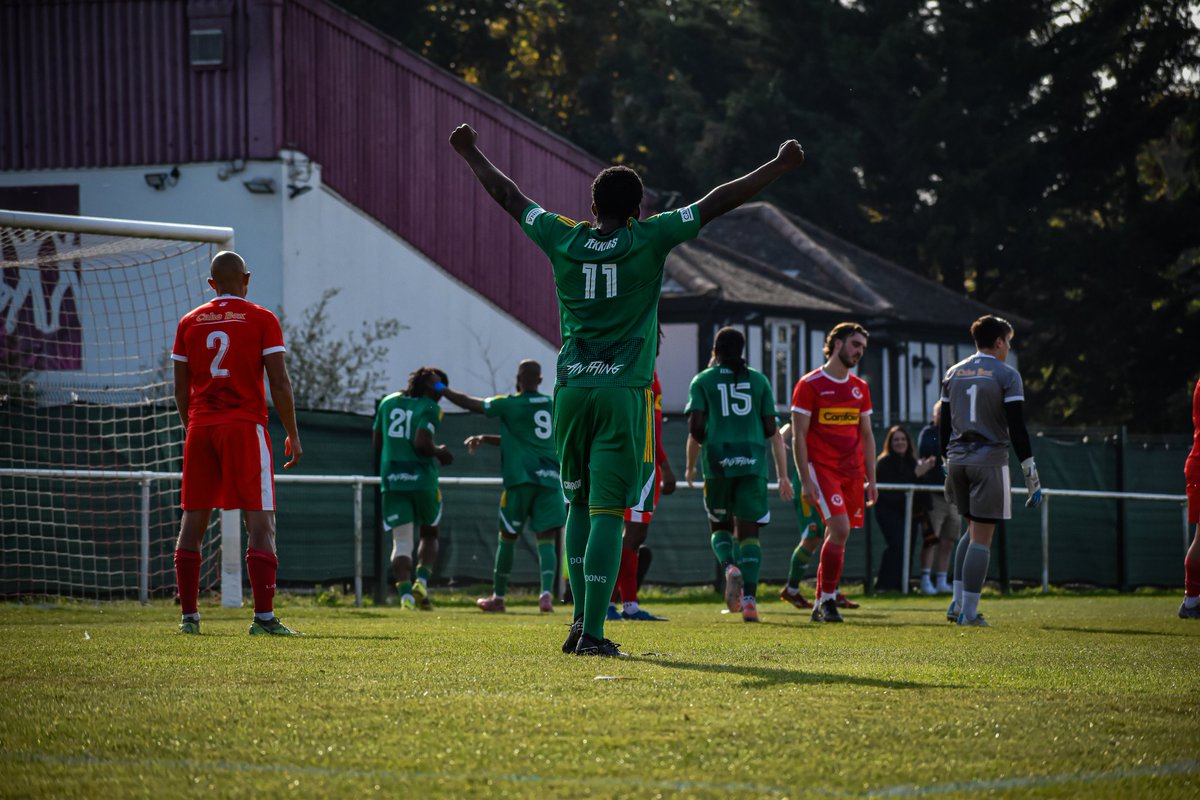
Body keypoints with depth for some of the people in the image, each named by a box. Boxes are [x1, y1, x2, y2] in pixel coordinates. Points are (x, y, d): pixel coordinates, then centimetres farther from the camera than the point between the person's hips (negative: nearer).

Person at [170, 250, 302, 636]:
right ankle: (264, 616, -13)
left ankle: (189, 615, 9)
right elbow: (279, 383, -5)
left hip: (200, 429, 4)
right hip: (245, 426, -4)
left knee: (193, 521, 9)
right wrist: (293, 434, 2)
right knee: (260, 521, -5)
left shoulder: (189, 323, 9)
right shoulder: (261, 320, -1)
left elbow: (181, 390, 11)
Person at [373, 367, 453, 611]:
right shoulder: (429, 408, -4)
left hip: (391, 479, 3)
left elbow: (376, 443, 15)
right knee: (429, 535, 18)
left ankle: (405, 595, -17)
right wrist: (439, 453, 3)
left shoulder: (388, 402, 12)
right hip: (422, 479, -3)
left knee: (401, 542, -1)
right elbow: (422, 443, -16)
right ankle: (421, 582, -2)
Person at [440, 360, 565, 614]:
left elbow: (468, 403, 5)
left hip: (520, 478, -4)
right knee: (545, 538, -2)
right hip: (550, 478, 4)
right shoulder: (550, 405, 16)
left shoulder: (510, 405, -2)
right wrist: (484, 439, 30)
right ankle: (546, 592, -22)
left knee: (508, 537, 8)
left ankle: (498, 597, 17)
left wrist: (440, 390, 20)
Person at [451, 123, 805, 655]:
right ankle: (592, 631, -9)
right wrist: (779, 168, 6)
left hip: (571, 390, 3)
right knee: (607, 512, -5)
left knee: (580, 505, 16)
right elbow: (716, 203, 1)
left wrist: (471, 153, 33)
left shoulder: (564, 240, 5)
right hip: (624, 393, -3)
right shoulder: (648, 241, -2)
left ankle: (581, 619, 10)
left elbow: (508, 197, 18)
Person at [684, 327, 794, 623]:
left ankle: (729, 566, -17)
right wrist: (783, 475, 11)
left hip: (718, 463, -1)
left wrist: (691, 466, 12)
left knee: (720, 526, 15)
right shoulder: (758, 380, 12)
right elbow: (772, 430, 9)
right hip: (753, 462, 1)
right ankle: (749, 597, -14)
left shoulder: (702, 381, 6)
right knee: (749, 531, 3)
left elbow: (696, 426, -3)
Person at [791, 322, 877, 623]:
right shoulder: (810, 385, -4)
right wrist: (805, 480, -12)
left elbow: (866, 436, 18)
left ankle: (821, 603, 14)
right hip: (822, 467, -6)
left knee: (837, 536, 5)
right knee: (840, 529, -19)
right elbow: (799, 436, -6)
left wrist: (871, 479, 12)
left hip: (852, 472, 6)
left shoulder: (860, 388, 14)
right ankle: (827, 601, -10)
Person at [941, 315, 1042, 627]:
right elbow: (1017, 428, -9)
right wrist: (1032, 476, -7)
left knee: (974, 529, 20)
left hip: (957, 460, 6)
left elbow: (944, 426, 15)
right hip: (990, 460, -6)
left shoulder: (953, 373, 12)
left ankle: (958, 602, 12)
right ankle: (969, 611, -6)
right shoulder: (1006, 375, -5)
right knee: (981, 537, -3)